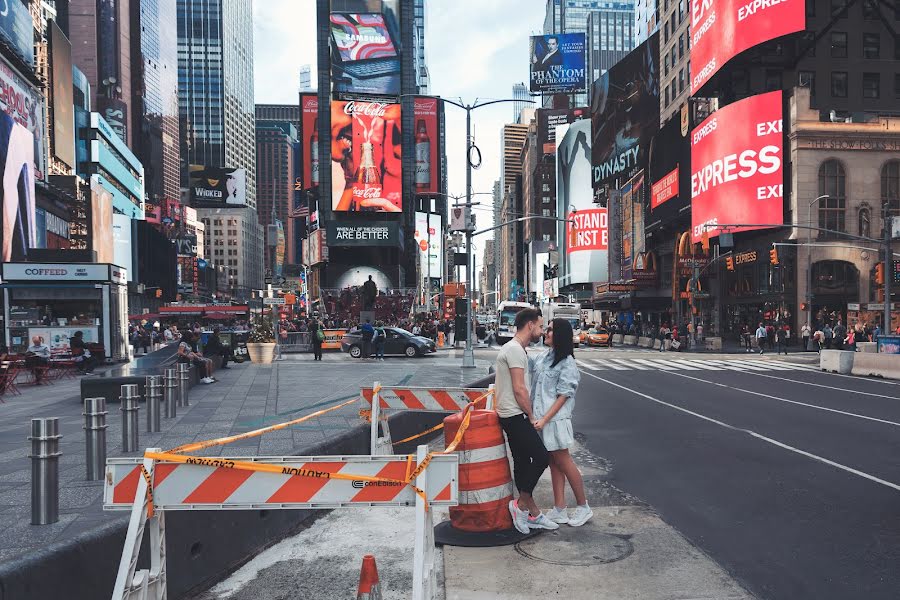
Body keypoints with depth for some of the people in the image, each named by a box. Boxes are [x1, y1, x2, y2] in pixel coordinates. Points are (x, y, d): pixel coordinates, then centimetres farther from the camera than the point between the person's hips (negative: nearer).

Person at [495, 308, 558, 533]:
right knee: (541, 457, -7)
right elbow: (519, 390, -20)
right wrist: (531, 416, -9)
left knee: (523, 462, 12)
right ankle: (521, 504, 3)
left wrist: (528, 416, 16)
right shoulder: (515, 349, -16)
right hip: (516, 415, -10)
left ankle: (533, 513, 20)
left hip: (512, 416, 10)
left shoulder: (516, 349, 18)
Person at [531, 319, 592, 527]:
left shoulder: (567, 364, -12)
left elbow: (563, 396, -14)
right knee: (553, 463, 12)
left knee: (563, 462, 1)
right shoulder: (542, 357, 10)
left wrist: (545, 419, -20)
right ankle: (559, 510, 19)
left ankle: (583, 507, 17)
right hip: (540, 418, 7)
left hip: (555, 419, -7)